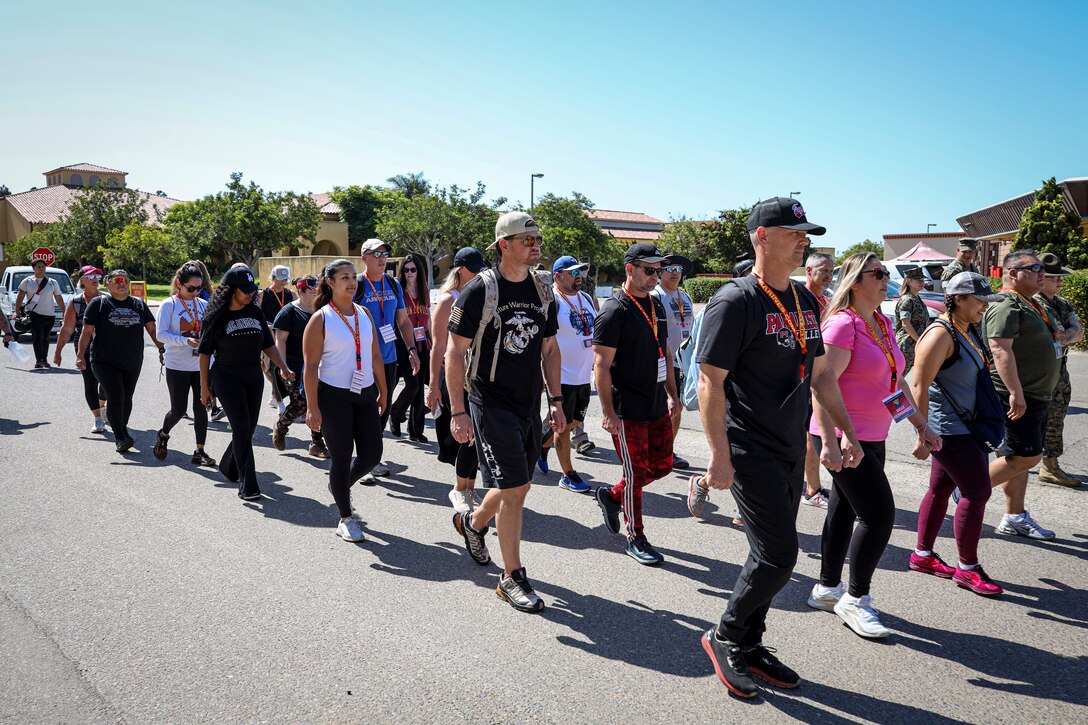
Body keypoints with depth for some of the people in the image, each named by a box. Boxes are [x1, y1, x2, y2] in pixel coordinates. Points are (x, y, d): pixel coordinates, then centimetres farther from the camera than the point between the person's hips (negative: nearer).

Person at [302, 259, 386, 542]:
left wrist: (382, 390, 15)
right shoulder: (321, 319, -8)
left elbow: (375, 356, 15)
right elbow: (310, 366, -10)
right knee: (342, 457, 1)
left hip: (364, 393, 5)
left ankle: (342, 487, 36)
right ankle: (345, 519, 16)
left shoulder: (364, 314, 8)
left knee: (372, 454, 4)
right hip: (334, 395, -5)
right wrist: (313, 407, -14)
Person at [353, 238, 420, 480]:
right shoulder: (356, 285, -9)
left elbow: (403, 320, 16)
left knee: (383, 410, 13)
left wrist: (411, 349, 8)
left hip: (388, 358, 6)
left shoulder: (394, 284, 9)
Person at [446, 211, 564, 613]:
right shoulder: (480, 290, -12)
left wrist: (555, 399, 9)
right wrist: (457, 412, -13)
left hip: (529, 405, 7)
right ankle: (512, 578, 9)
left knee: (517, 486, 15)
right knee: (514, 489, -7)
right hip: (491, 404, -6)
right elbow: (454, 352, -10)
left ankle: (473, 522, 45)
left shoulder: (542, 289, 7)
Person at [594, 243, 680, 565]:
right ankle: (636, 539, 18)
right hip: (628, 409, -8)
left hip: (657, 405, 8)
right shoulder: (615, 311, -14)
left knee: (663, 464, 14)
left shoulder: (656, 305, 12)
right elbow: (602, 364, -16)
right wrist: (608, 412, -19)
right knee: (636, 472, 1)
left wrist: (671, 393, 17)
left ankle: (612, 495, 34)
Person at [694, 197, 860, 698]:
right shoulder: (736, 301, -13)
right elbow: (710, 381, -17)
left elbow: (820, 372, 19)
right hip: (751, 450, -8)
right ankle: (724, 636, 14)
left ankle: (748, 647, 28)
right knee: (779, 555, -8)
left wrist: (847, 432, 14)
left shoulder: (805, 301, 12)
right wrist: (720, 456, -22)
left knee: (772, 556, 13)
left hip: (792, 450, 8)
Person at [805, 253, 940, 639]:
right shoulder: (843, 324, -16)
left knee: (845, 510, 16)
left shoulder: (883, 324, 12)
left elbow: (897, 381, 20)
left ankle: (827, 589, 29)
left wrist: (921, 425, 18)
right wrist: (829, 441, -27)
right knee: (879, 513, -8)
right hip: (844, 437, -9)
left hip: (872, 438, 9)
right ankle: (856, 599, 8)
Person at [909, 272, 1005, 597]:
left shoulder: (968, 331, 11)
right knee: (977, 491, -6)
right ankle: (968, 569, 6)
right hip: (948, 429, -9)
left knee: (941, 488, 14)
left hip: (961, 426, 9)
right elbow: (919, 386, -23)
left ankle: (922, 555, 25)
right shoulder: (941, 335, -19)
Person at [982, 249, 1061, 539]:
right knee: (1025, 457, -10)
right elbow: (1000, 349, -26)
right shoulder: (1006, 306, -16)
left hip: (1036, 396, 10)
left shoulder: (1028, 305, 18)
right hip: (1017, 398, -10)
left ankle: (1015, 518, 19)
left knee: (1019, 458, 12)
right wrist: (1016, 393, -30)